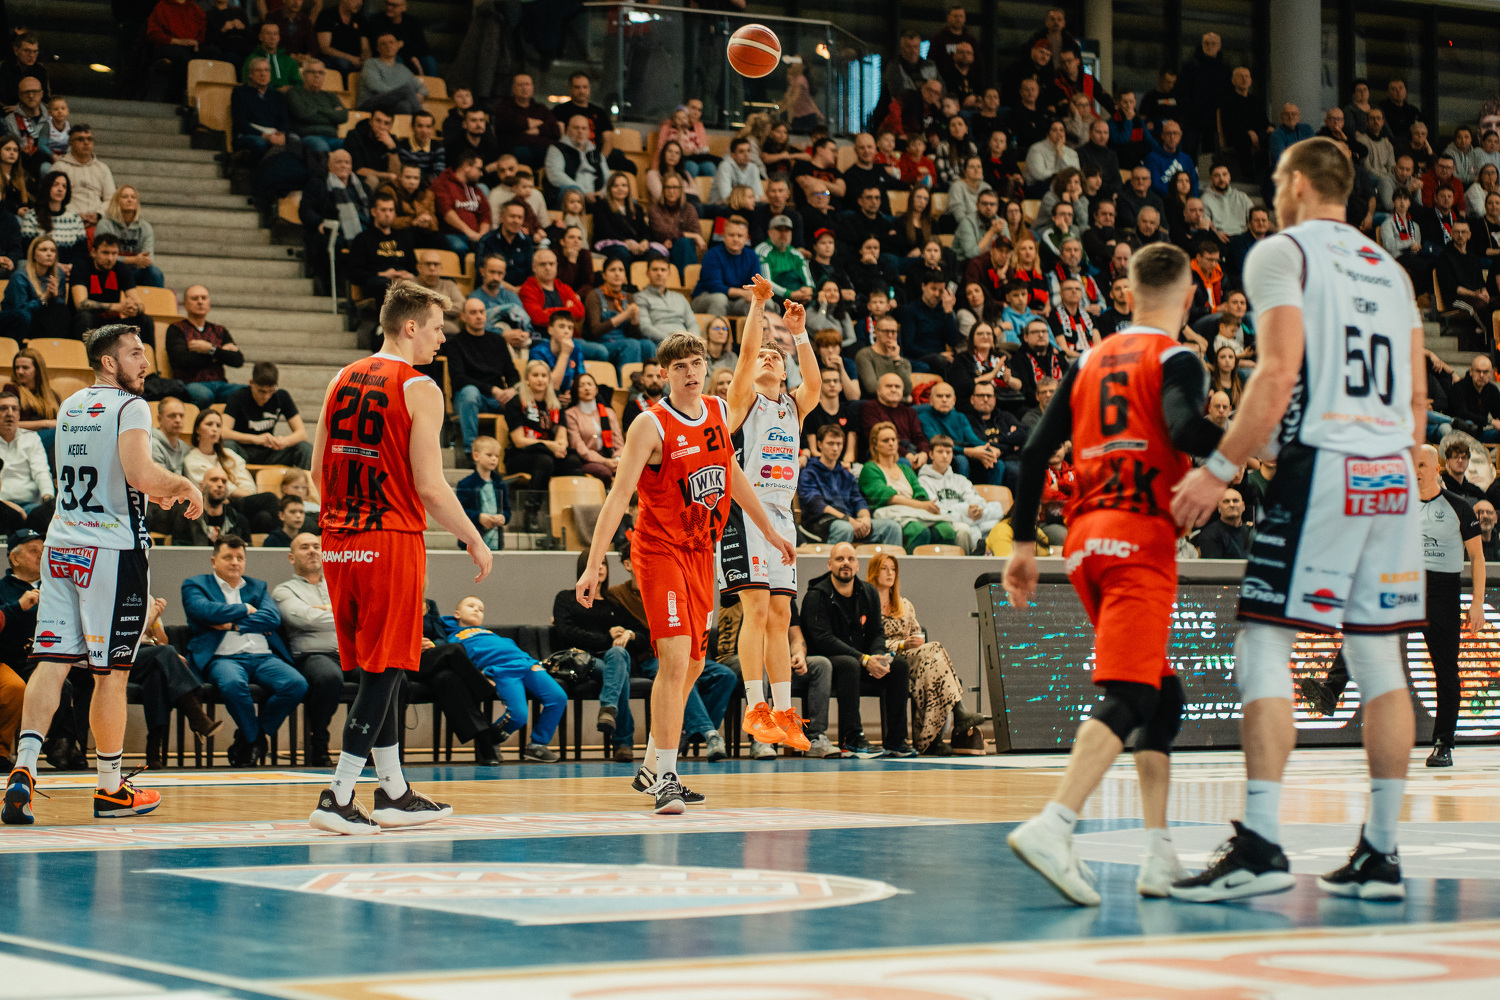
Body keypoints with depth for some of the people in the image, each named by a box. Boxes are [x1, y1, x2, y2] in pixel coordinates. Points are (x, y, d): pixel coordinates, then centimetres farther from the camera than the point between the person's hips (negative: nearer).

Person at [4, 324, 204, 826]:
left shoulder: (70, 406, 17)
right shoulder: (129, 406, -8)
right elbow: (140, 473, -22)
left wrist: (150, 492, 32)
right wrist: (186, 487, -5)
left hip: (61, 543, 6)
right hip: (113, 546, -6)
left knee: (52, 661, 1)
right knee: (111, 671, 3)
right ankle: (111, 789, 12)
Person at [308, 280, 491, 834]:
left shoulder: (341, 381, 11)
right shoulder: (419, 389, -9)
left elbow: (318, 468, 14)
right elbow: (430, 486, -13)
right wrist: (475, 540, -2)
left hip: (340, 540, 7)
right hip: (392, 540, -7)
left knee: (375, 668, 14)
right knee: (383, 669, -2)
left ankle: (394, 793, 22)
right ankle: (338, 797, -6)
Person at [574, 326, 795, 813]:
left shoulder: (719, 412, 6)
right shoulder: (651, 426, -14)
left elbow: (733, 473, 21)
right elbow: (618, 495, -18)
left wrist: (771, 532, 27)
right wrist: (593, 566, -25)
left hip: (701, 550, 7)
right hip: (659, 549, -7)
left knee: (692, 664, 13)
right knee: (675, 657, -19)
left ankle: (651, 767, 29)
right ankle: (666, 778, -16)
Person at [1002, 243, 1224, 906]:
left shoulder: (1090, 362, 19)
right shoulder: (1175, 359, 0)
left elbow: (1036, 451, 15)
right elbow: (1185, 428, -20)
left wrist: (1023, 544, 17)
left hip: (1084, 539, 7)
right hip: (1141, 535, -7)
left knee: (1163, 693, 17)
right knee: (1127, 697, -15)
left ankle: (1159, 856, 11)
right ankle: (1052, 827, -35)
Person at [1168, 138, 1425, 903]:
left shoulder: (1282, 252, -1)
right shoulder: (1392, 271, 21)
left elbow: (1278, 375, -14)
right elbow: (1417, 401, 18)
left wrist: (1218, 471, -12)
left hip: (1320, 466, -7)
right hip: (1392, 479, 7)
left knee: (1263, 649, -6)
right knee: (1379, 659, 8)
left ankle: (1261, 844, -14)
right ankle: (1380, 853, 9)